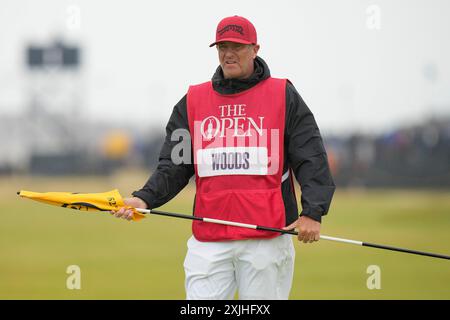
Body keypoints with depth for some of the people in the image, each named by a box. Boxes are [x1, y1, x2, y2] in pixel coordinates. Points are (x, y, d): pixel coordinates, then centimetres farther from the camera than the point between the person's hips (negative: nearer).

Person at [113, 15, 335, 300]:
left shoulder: (284, 96, 5)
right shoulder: (192, 101, 13)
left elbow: (311, 160, -1)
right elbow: (174, 166, 10)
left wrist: (312, 212, -14)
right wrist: (145, 198, -8)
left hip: (267, 237, -2)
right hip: (208, 241, 2)